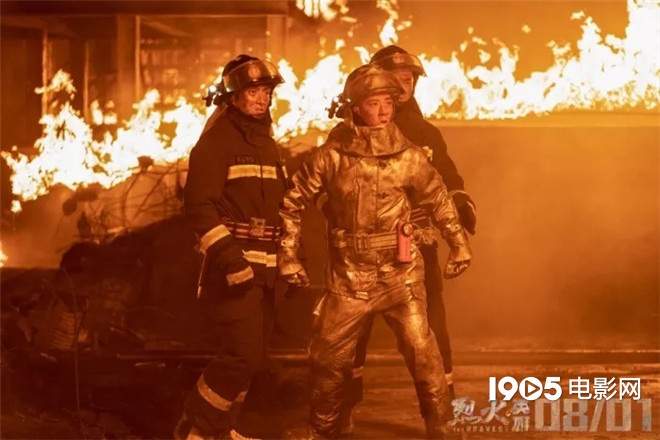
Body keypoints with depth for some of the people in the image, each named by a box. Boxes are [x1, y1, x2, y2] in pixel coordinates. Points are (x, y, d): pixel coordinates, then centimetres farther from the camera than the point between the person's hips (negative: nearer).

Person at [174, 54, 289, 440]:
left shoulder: (268, 144, 17)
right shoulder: (216, 140, -9)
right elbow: (199, 205, -17)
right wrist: (227, 255, -25)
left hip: (263, 266, 8)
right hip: (232, 264, -8)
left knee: (253, 353, 11)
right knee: (243, 353, -14)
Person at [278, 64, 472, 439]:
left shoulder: (409, 157, -6)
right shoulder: (330, 157, -6)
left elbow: (439, 201, 9)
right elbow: (293, 203, 4)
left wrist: (459, 245, 12)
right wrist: (289, 257, 4)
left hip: (400, 273, -1)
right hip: (349, 277, 1)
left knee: (421, 349, -10)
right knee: (329, 355, 11)